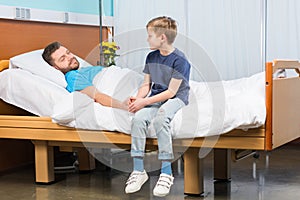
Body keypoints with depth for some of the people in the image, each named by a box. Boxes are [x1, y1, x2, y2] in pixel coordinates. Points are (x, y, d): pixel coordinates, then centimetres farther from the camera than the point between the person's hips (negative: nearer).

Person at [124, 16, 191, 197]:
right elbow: (146, 84, 15)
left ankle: (166, 172, -28)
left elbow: (171, 92, -15)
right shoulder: (151, 57, 10)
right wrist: (138, 98, -7)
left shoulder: (179, 60, -12)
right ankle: (138, 171, -19)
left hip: (176, 98, -6)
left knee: (160, 118, -36)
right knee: (138, 118, -25)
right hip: (155, 97, 6)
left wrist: (145, 101, -18)